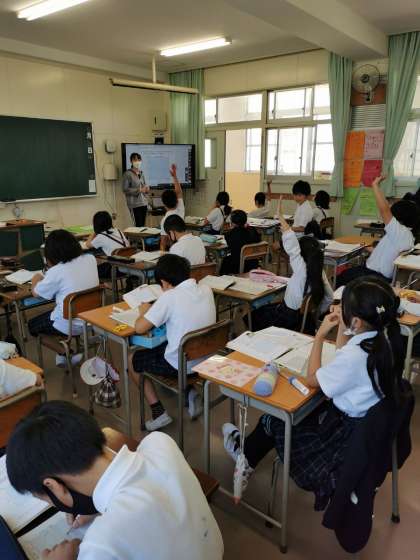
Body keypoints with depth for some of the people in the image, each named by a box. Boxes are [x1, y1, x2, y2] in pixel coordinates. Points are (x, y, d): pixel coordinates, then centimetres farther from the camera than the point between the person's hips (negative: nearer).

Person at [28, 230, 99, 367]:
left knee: (32, 324, 24)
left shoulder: (56, 272, -21)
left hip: (69, 326, -6)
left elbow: (36, 293, -3)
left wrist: (36, 278, 18)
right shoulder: (90, 259, -6)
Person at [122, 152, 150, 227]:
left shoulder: (141, 173, 12)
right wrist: (139, 190, -18)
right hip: (134, 204, -6)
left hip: (144, 202, 6)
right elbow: (125, 189, -12)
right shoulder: (127, 174, -7)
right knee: (139, 225, -10)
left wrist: (146, 189, 0)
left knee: (143, 225, 6)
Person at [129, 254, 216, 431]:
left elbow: (139, 328, -18)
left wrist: (144, 311, 2)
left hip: (180, 366, -6)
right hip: (206, 359, 7)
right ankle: (191, 393, 20)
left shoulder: (169, 297, -21)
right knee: (158, 348, 33)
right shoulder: (206, 290, -3)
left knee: (133, 360, 18)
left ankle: (159, 413, 14)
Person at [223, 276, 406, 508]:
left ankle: (245, 458, 38)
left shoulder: (354, 356, -34)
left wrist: (320, 335, -13)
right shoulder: (385, 339, -9)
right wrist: (342, 327, -2)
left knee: (273, 420, 11)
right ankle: (247, 458, 34)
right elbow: (342, 365, 8)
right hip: (369, 421, 8)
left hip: (347, 434, -8)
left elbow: (312, 379, -16)